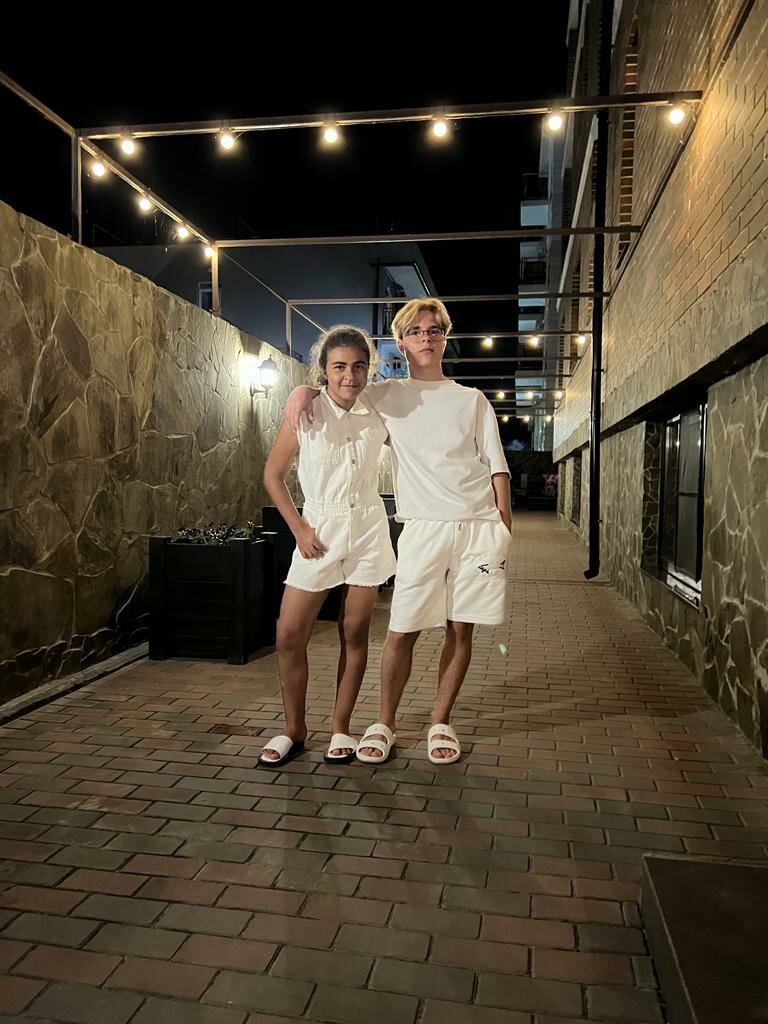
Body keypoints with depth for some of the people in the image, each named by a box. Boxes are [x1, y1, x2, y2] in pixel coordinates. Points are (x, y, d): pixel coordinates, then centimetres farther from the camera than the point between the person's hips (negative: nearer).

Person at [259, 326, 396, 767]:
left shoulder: (379, 413, -1)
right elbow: (273, 474, 1)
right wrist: (298, 528, -6)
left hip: (368, 531, 1)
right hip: (319, 531, -1)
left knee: (355, 633, 7)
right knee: (290, 635, -2)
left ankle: (341, 729, 23)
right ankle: (295, 731, 18)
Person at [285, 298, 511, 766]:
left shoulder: (473, 400, 14)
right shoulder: (388, 395, 12)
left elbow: (497, 467, 11)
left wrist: (505, 529, 2)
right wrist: (305, 390, -7)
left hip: (480, 525, 1)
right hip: (424, 527, -1)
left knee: (461, 629, 4)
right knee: (402, 631, -2)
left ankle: (441, 722, 20)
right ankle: (384, 724, 15)